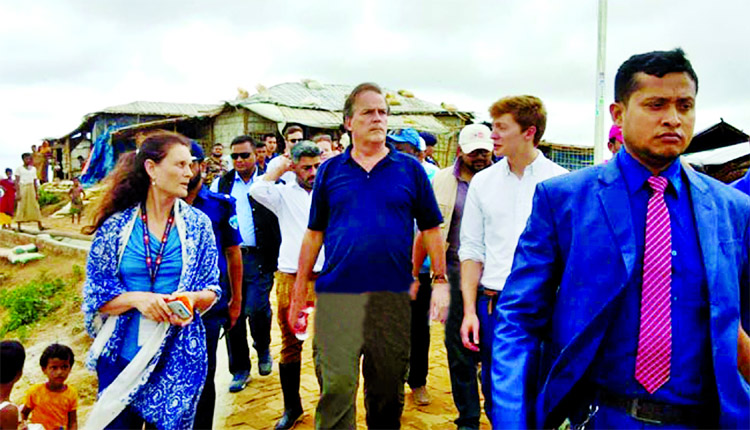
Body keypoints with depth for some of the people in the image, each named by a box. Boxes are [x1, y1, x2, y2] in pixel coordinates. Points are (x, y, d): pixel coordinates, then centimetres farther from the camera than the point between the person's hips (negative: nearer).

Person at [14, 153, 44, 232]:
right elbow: (17, 181, -3)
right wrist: (17, 193, -11)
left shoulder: (33, 169, 13)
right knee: (21, 207, -2)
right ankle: (19, 226, 4)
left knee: (35, 206, -1)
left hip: (31, 189, 3)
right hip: (22, 188, -3)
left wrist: (37, 193, 9)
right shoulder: (19, 169, 1)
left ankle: (40, 226, -1)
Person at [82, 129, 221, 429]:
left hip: (178, 358, 1)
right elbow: (95, 295, -1)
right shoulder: (116, 226, -2)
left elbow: (212, 289, 4)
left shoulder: (197, 224, 1)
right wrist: (136, 299, -19)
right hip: (121, 356, -1)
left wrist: (192, 299, -17)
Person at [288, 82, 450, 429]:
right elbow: (314, 234, 10)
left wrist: (440, 281, 0)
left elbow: (431, 229, 8)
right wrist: (298, 293, 8)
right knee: (336, 386, -2)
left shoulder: (410, 169, 6)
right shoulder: (330, 170, 7)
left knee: (387, 389, 13)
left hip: (393, 296, 1)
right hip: (336, 296, 0)